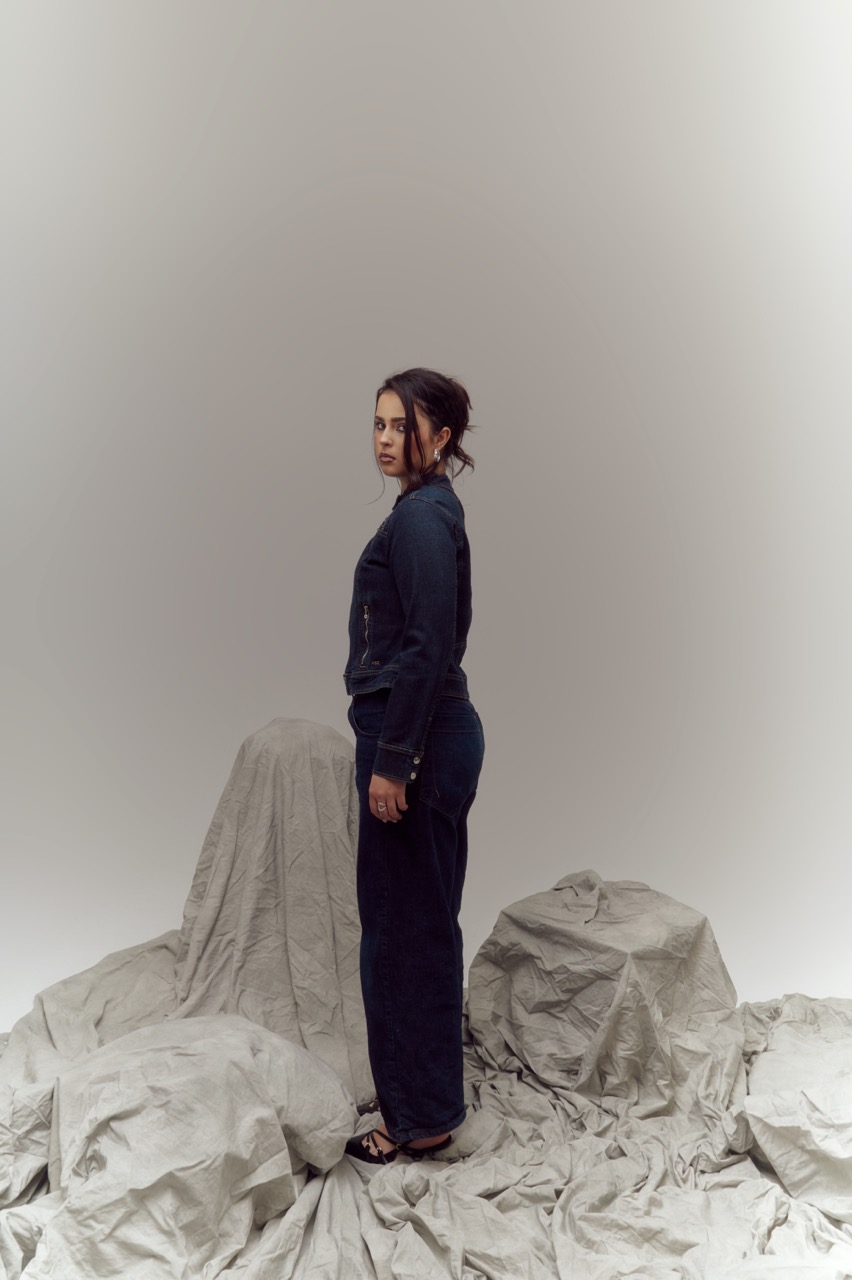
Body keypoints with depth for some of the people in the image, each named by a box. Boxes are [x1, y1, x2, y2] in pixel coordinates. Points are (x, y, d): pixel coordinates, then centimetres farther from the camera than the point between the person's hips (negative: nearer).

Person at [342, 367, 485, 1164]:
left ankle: (421, 1118, 16)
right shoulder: (427, 510, 15)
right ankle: (420, 1092, 32)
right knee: (419, 920, 18)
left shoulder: (422, 516, -15)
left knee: (404, 925, 1)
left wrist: (393, 763, -19)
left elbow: (427, 649, -21)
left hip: (415, 739, -10)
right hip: (427, 733, 10)